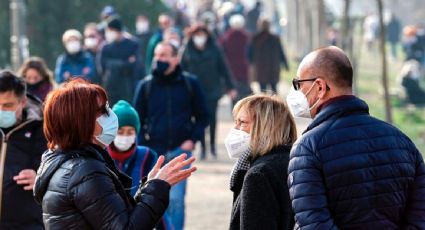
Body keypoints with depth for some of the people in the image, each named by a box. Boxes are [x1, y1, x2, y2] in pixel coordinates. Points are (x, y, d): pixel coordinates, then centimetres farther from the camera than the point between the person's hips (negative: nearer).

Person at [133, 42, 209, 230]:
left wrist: (193, 139, -6)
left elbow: (202, 116, 8)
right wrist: (141, 148, -4)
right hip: (153, 151, 2)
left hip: (179, 151, -2)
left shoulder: (190, 84, 1)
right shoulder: (145, 85, 2)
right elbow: (137, 119, 6)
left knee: (176, 198, -10)